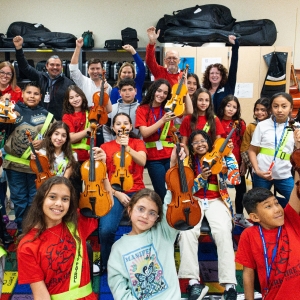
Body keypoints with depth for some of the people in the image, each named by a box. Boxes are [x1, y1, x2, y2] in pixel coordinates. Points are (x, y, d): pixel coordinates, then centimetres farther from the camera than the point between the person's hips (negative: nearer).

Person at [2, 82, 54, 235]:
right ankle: (21, 230, 28)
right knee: (18, 199, 12)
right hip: (14, 163, 0)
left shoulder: (47, 116, 2)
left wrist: (44, 142, -13)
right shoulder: (14, 109, 2)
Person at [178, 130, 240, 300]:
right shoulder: (187, 162, 7)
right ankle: (193, 281, -29)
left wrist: (229, 154, -9)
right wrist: (201, 178, -17)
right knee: (187, 231, -32)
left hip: (216, 201, 0)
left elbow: (235, 179, -5)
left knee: (224, 232, -31)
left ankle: (230, 284, -28)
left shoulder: (218, 158, 6)